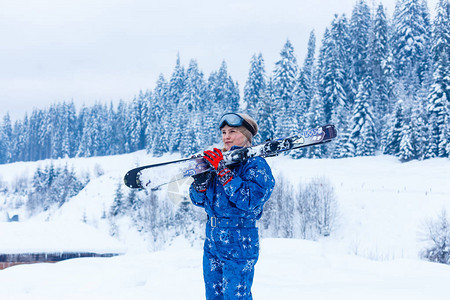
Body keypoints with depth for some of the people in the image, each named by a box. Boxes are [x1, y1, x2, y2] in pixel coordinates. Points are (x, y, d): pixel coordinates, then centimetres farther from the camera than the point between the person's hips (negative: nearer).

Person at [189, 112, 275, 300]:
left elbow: (249, 201, -24)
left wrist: (223, 171, -24)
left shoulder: (256, 165, -8)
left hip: (239, 244, -7)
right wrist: (201, 180, -12)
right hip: (212, 242, 7)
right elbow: (199, 200, 10)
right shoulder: (218, 160, 11)